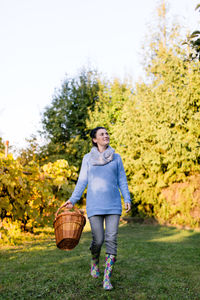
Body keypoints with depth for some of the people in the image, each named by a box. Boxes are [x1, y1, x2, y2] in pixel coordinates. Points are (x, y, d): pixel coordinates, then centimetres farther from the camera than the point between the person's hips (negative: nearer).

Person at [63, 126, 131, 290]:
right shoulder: (88, 158, 7)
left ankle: (107, 278, 2)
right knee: (98, 240, -2)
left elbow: (122, 180, 9)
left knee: (111, 240, -6)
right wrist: (72, 200, -2)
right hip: (94, 205, -1)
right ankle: (95, 262, 31)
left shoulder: (116, 157, 9)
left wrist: (127, 199, -2)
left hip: (113, 204, 1)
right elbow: (82, 181, 7)